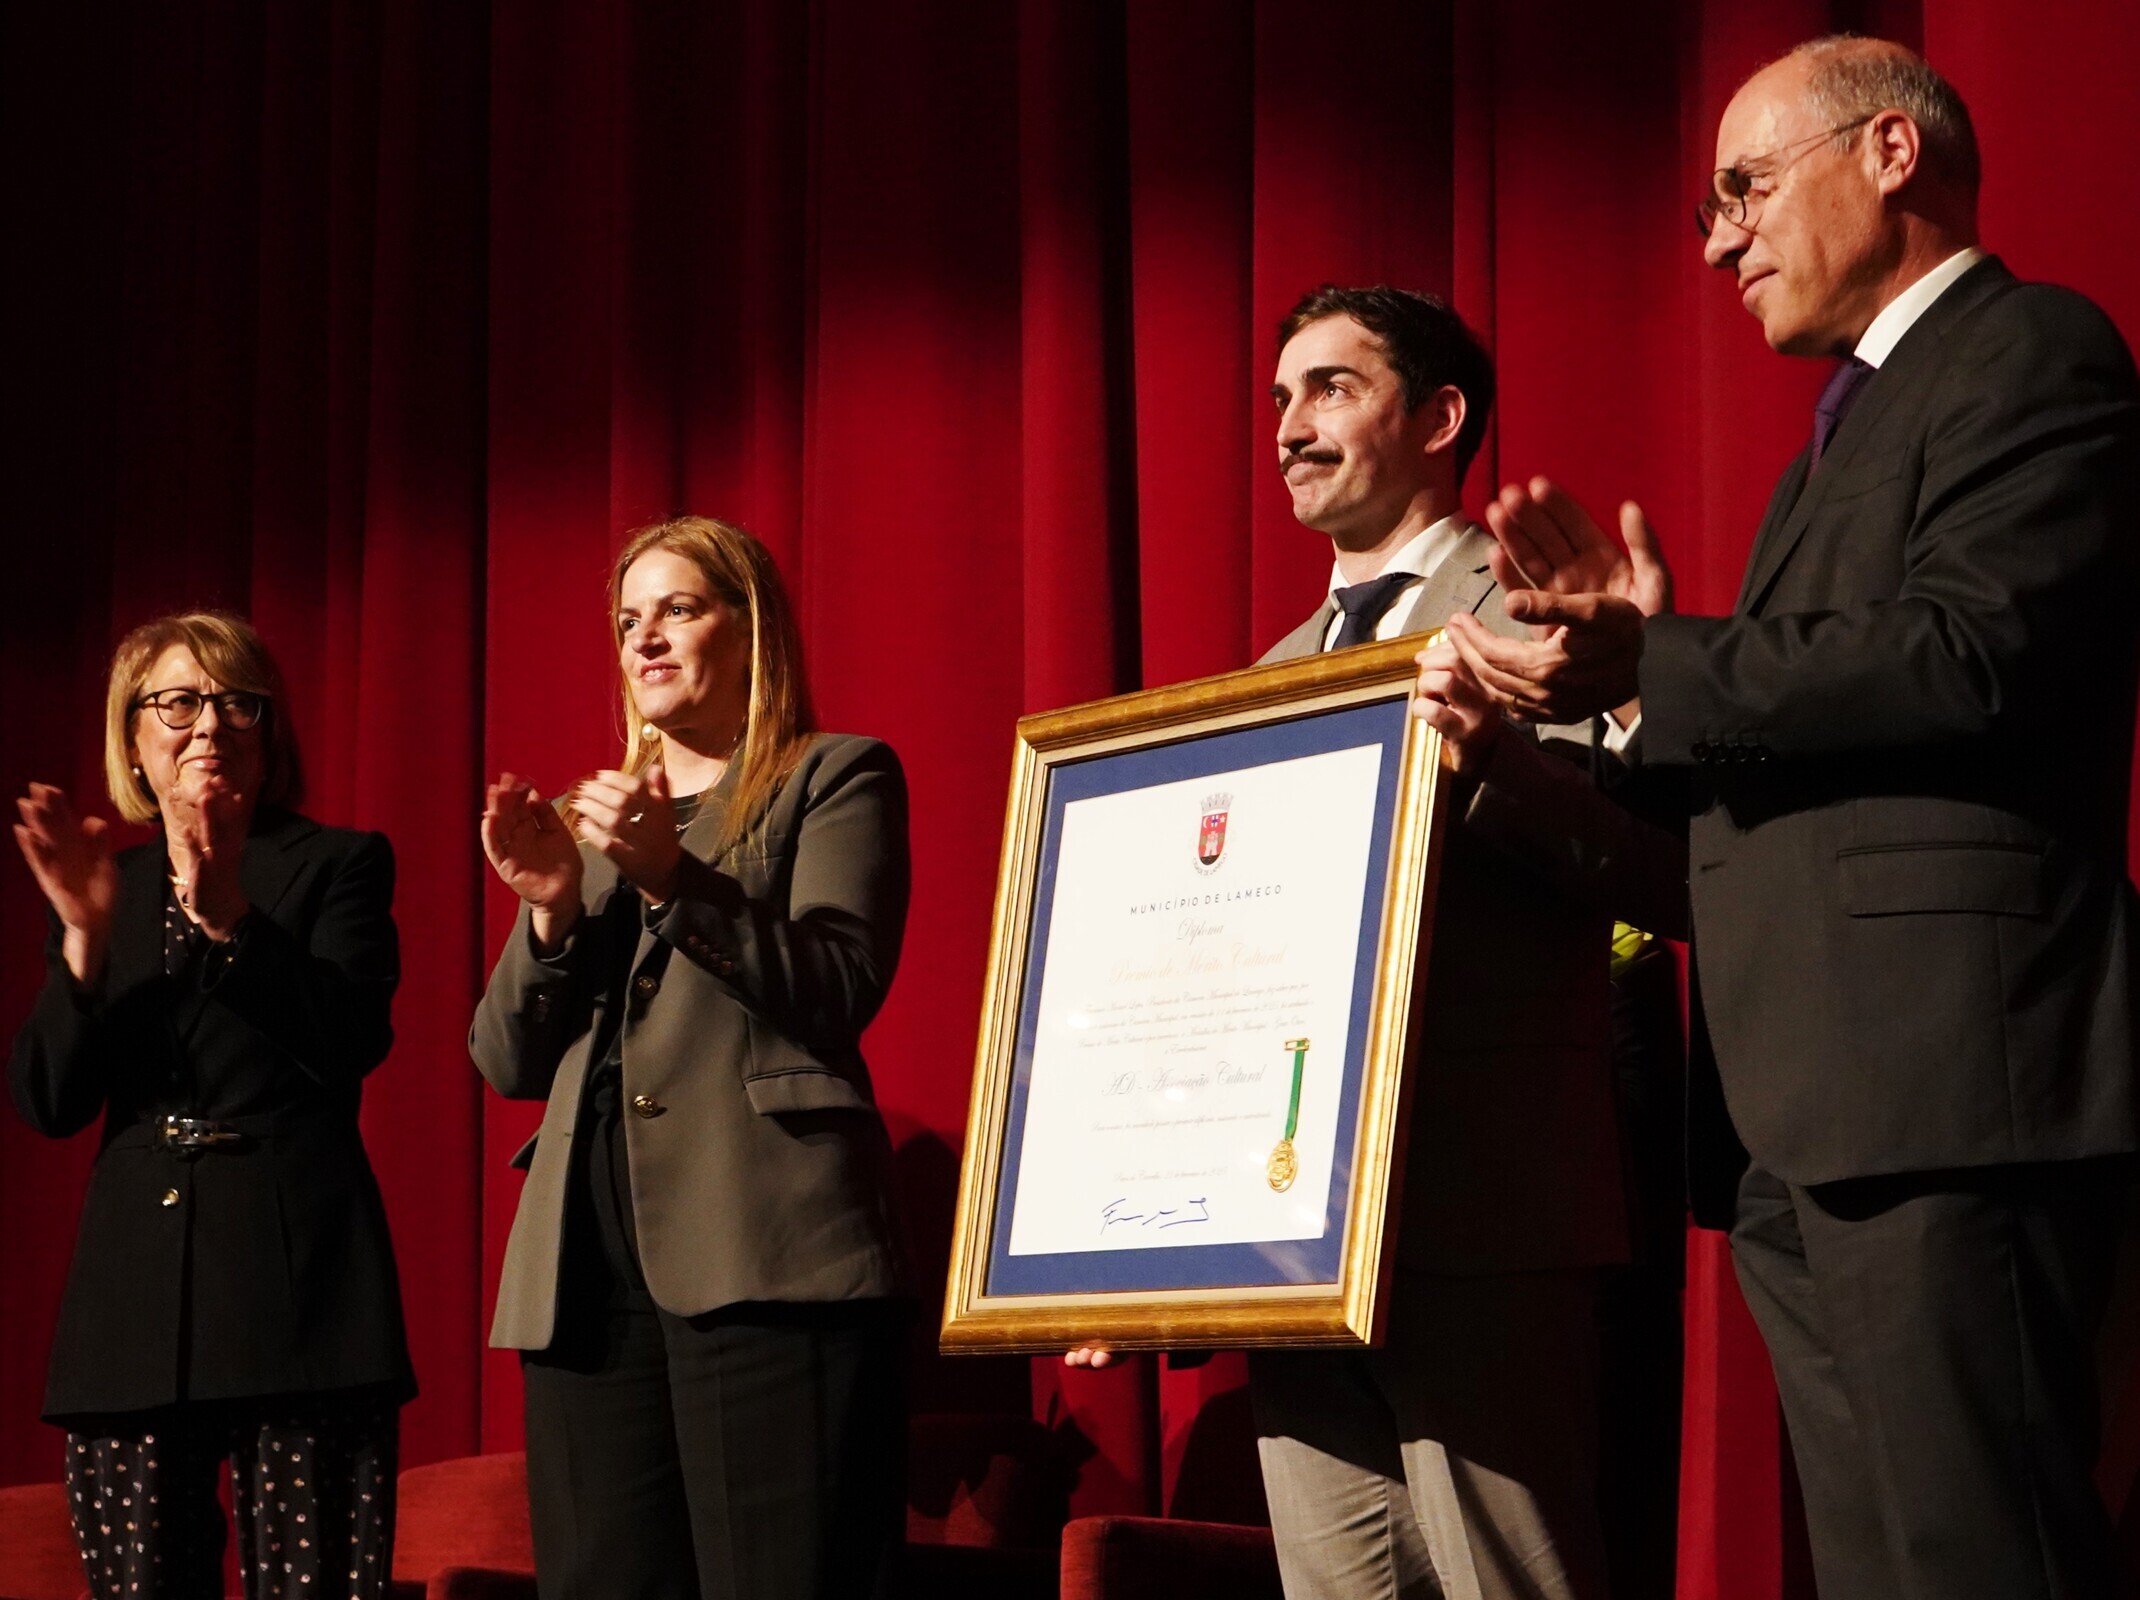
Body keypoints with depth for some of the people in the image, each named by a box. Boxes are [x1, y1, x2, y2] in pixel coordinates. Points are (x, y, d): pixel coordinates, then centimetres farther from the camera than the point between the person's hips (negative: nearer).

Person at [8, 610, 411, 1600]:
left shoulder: (339, 866, 8)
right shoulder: (103, 886, 16)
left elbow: (351, 1044, -9)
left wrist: (226, 916, -20)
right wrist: (85, 939, -8)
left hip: (299, 1287, -3)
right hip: (136, 1292, 3)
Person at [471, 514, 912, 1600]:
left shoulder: (836, 780, 11)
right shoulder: (589, 817, 26)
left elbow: (839, 991, -4)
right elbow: (509, 1063, 18)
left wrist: (673, 876, -14)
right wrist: (551, 907, 1)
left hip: (764, 1262, -5)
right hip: (587, 1269, 5)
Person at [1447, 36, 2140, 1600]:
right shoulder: (1853, 421, 27)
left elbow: (1973, 653, -19)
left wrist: (1648, 669, -14)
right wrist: (1649, 647, 9)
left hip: (1943, 1089, -10)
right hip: (1811, 1120, 10)